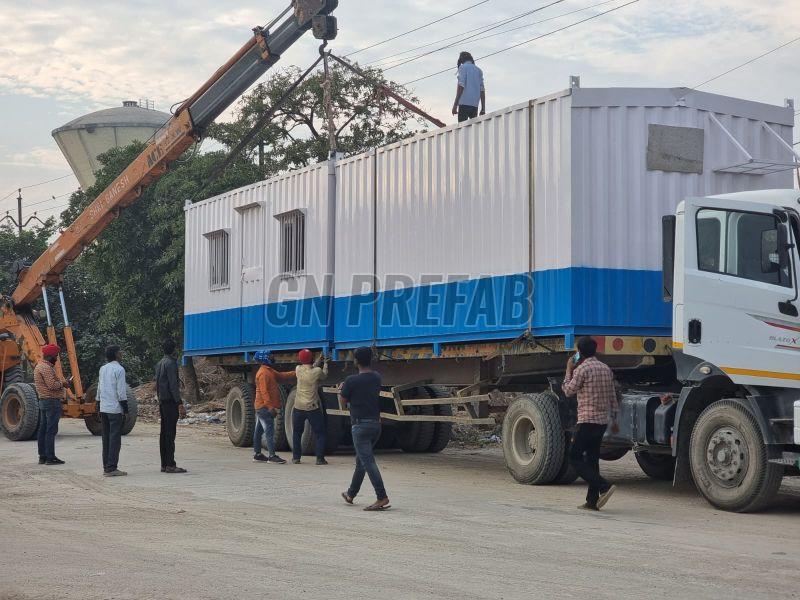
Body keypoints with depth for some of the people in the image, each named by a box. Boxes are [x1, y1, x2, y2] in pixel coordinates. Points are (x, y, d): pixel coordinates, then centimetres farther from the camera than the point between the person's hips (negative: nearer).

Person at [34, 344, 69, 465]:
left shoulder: (39, 366, 17)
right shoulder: (46, 368, -16)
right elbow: (52, 385, -24)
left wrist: (61, 382, 8)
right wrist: (62, 384, -7)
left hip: (43, 401, 11)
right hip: (52, 401, -11)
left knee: (43, 429, 11)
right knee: (51, 430, -9)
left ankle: (42, 456, 15)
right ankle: (50, 457, -10)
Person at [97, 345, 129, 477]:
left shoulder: (102, 369, 12)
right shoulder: (119, 369, -11)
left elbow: (99, 389, 16)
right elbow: (121, 392, -14)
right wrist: (126, 410, -9)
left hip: (104, 408, 8)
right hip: (115, 409, -8)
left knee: (106, 437, 12)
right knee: (115, 438, -5)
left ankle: (106, 467, 15)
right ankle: (111, 468, -8)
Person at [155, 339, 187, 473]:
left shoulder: (160, 363, 16)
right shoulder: (170, 363, -12)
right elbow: (173, 385, -18)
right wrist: (180, 404, -19)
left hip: (162, 402, 10)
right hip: (171, 402, -10)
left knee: (164, 433, 9)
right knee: (170, 433, -10)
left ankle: (164, 464, 11)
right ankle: (170, 465, -11)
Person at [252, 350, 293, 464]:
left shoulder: (269, 371, 16)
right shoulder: (263, 373, -17)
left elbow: (281, 375, 17)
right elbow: (264, 391, -23)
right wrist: (270, 406, -27)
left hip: (261, 407, 10)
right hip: (265, 407, -10)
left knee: (259, 431, 12)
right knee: (269, 431, -11)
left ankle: (257, 454, 18)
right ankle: (272, 456, -12)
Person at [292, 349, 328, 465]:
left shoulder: (298, 370, -2)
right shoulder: (317, 371, -12)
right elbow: (324, 375, 12)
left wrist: (318, 360, 30)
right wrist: (325, 364, 28)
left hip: (298, 407, 3)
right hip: (313, 408, -3)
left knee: (297, 433, 18)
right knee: (319, 433, 8)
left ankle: (296, 457, 16)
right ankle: (320, 458, 3)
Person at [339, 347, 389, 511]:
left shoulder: (352, 381, -13)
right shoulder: (377, 378, 6)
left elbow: (342, 402, -3)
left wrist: (341, 390, 17)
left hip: (361, 425, -7)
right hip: (376, 423, 7)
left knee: (368, 462, -10)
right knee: (361, 460, 19)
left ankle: (382, 497, -19)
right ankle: (351, 494, 31)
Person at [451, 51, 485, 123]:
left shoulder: (463, 67, 3)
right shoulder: (479, 71, 20)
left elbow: (461, 86, -9)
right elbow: (482, 90, 14)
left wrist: (455, 104, -12)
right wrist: (483, 109, 14)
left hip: (465, 103, -6)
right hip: (475, 104, 6)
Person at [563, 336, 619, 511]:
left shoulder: (582, 369, -11)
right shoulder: (606, 369, 12)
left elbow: (569, 391, 0)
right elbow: (613, 397, 16)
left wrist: (569, 370, 11)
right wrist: (614, 420, 23)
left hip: (587, 420, -8)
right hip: (602, 420, 8)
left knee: (575, 458, -2)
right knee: (592, 460, 12)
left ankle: (604, 487, -16)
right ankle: (592, 501, 9)